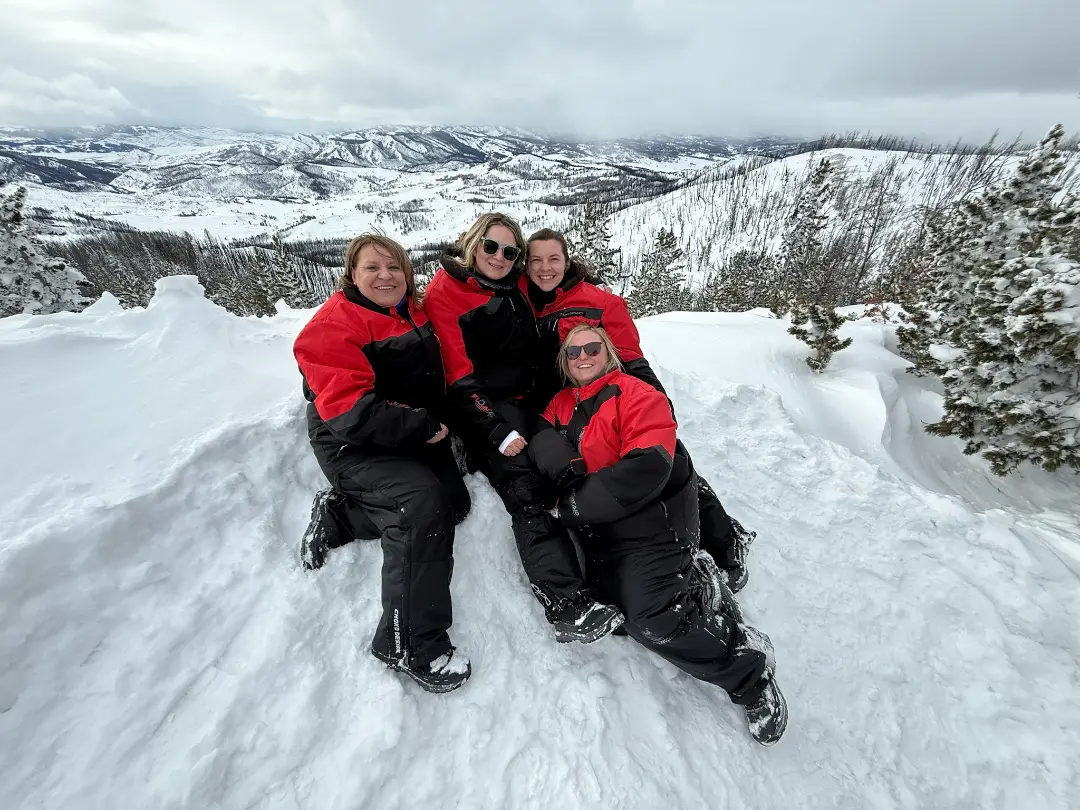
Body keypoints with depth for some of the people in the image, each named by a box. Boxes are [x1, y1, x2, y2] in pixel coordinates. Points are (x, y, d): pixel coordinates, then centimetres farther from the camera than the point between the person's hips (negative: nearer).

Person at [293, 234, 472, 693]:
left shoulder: (415, 315, 9)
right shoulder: (333, 326, -14)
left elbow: (435, 376, 21)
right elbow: (349, 408, -24)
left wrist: (436, 422, 4)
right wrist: (421, 426, -23)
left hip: (414, 436, 8)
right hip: (355, 446, -8)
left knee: (454, 505, 10)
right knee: (421, 502, -29)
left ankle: (340, 514, 21)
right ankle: (410, 645, -15)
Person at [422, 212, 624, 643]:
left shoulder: (517, 291, 17)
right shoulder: (445, 292, 0)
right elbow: (459, 374, -8)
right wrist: (499, 430, -17)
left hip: (526, 404, 7)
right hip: (482, 410, -7)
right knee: (527, 490, -26)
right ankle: (566, 604, -31)